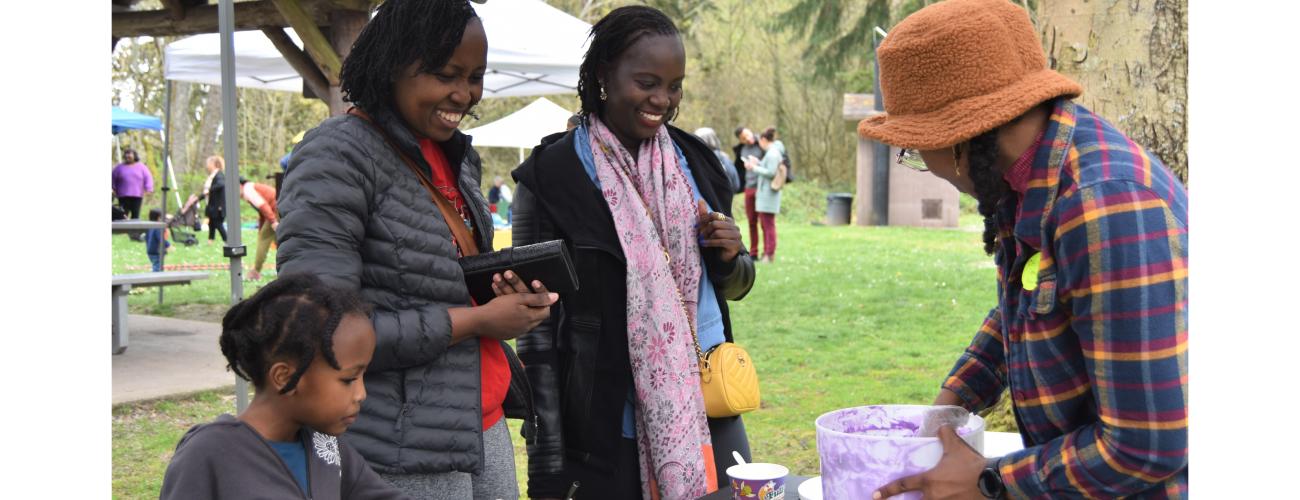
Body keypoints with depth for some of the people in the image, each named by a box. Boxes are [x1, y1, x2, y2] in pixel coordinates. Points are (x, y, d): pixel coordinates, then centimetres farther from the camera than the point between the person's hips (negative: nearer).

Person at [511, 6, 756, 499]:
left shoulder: (694, 161, 5)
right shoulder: (553, 175, -9)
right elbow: (537, 326, -8)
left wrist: (731, 256, -7)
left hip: (710, 412, 5)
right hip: (609, 429, -4)